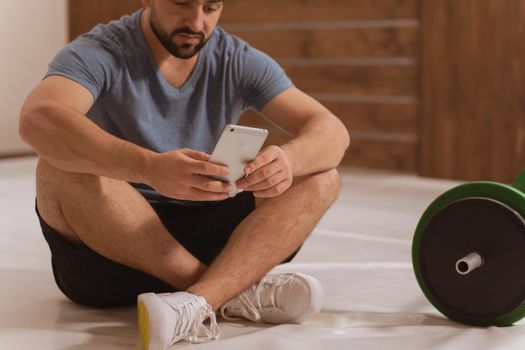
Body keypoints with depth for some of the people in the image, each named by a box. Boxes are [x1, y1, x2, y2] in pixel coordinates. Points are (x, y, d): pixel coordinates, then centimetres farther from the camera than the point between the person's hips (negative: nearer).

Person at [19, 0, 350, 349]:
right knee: (62, 166, -31)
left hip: (203, 239, 3)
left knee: (321, 179, -14)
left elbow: (333, 132, -9)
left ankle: (198, 299, -36)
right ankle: (235, 291, -26)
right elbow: (37, 119, -32)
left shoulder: (239, 62, 1)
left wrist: (289, 160, -34)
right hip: (106, 244, -3)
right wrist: (151, 167, -48)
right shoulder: (100, 53, -10)